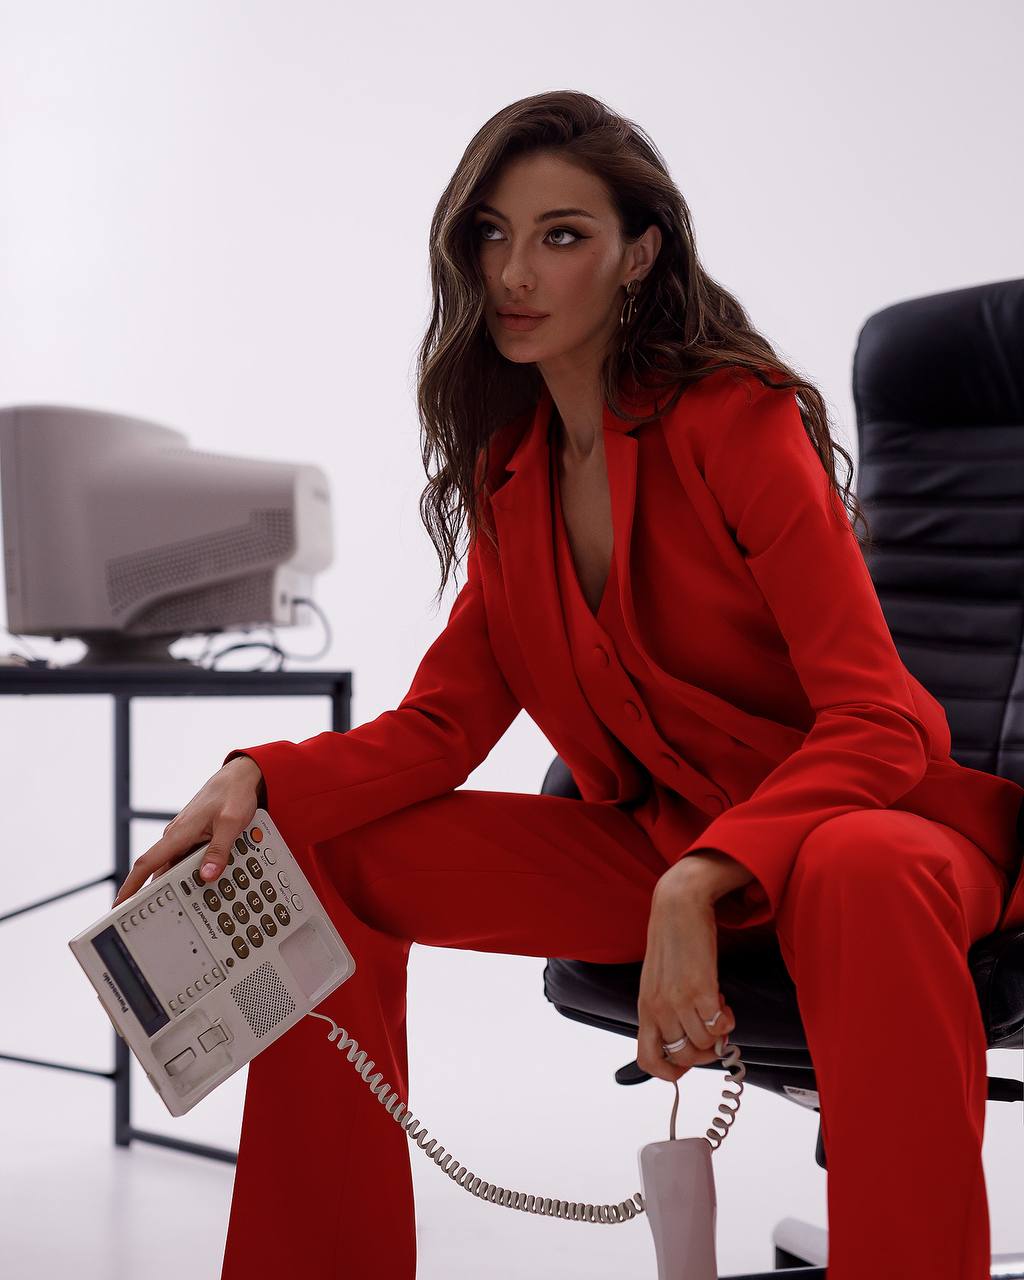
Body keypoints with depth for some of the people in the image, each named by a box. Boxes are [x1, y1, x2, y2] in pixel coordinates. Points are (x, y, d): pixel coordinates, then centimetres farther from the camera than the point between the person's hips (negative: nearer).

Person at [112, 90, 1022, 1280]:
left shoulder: (739, 423, -17)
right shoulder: (512, 466, 4)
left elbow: (881, 723, -22)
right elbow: (441, 723, 4)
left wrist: (699, 885, -36)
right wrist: (259, 779, -15)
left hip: (849, 818, -6)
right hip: (647, 844, 7)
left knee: (864, 880, -42)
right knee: (322, 854, -4)